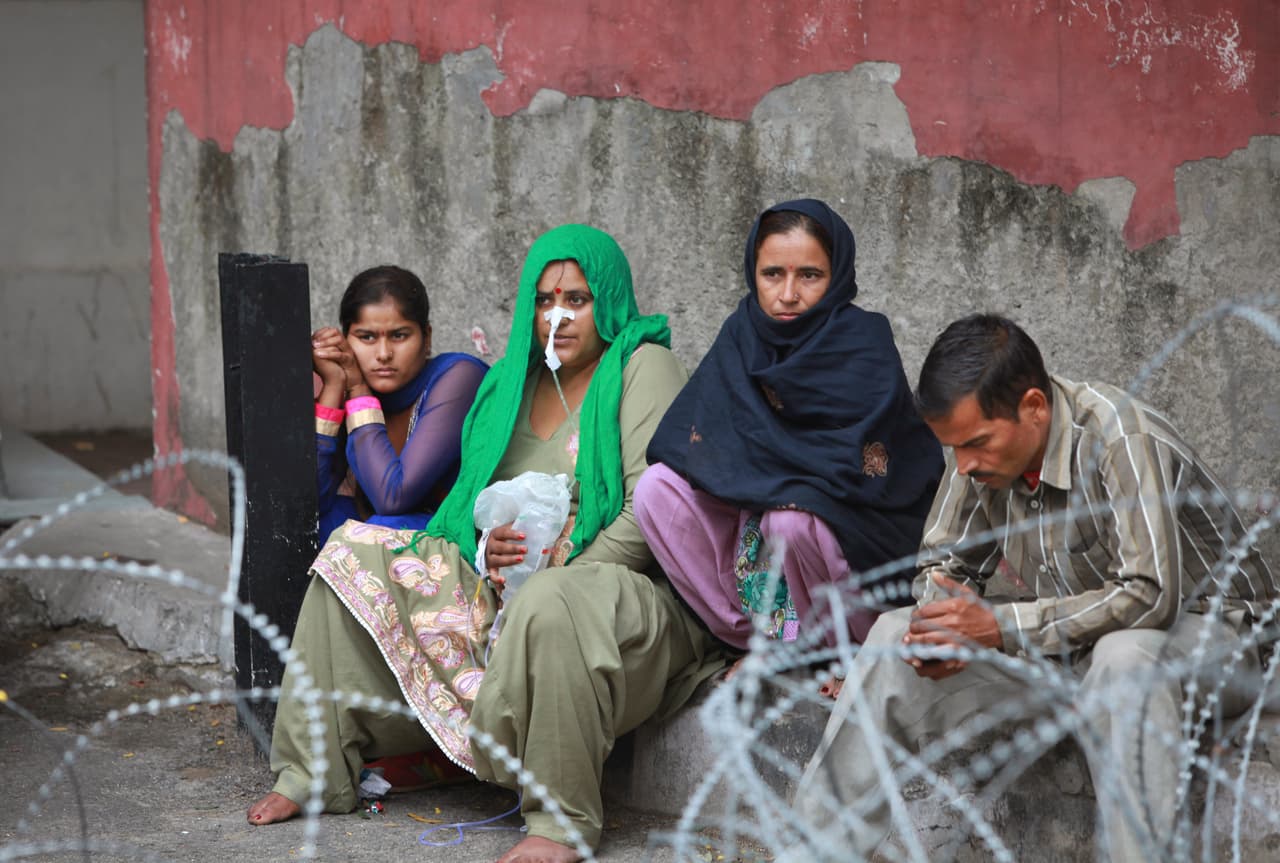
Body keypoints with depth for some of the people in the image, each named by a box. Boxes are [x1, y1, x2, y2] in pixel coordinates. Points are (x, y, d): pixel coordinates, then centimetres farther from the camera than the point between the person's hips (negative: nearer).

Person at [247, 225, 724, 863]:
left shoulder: (643, 367, -5)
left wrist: (567, 569, -21)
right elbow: (482, 498, 16)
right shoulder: (516, 380, 16)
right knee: (357, 555, 0)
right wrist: (494, 543, -8)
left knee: (554, 606, -43)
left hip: (629, 585, -8)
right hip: (510, 588, 8)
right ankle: (315, 771, 1)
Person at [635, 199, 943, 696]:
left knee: (791, 521, -36)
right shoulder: (742, 335, 2)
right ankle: (758, 642, -6)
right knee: (657, 489, -14)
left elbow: (856, 468, -24)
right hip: (753, 521, 6)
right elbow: (684, 444, -2)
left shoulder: (864, 346, -13)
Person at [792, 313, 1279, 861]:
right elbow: (945, 563, 6)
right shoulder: (985, 442, -6)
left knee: (1125, 657, -41)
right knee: (895, 637, -9)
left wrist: (1001, 626, -33)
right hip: (1076, 648, 6)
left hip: (1206, 632, -6)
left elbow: (1150, 596, -33)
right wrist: (937, 612, -18)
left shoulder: (1119, 439, -27)